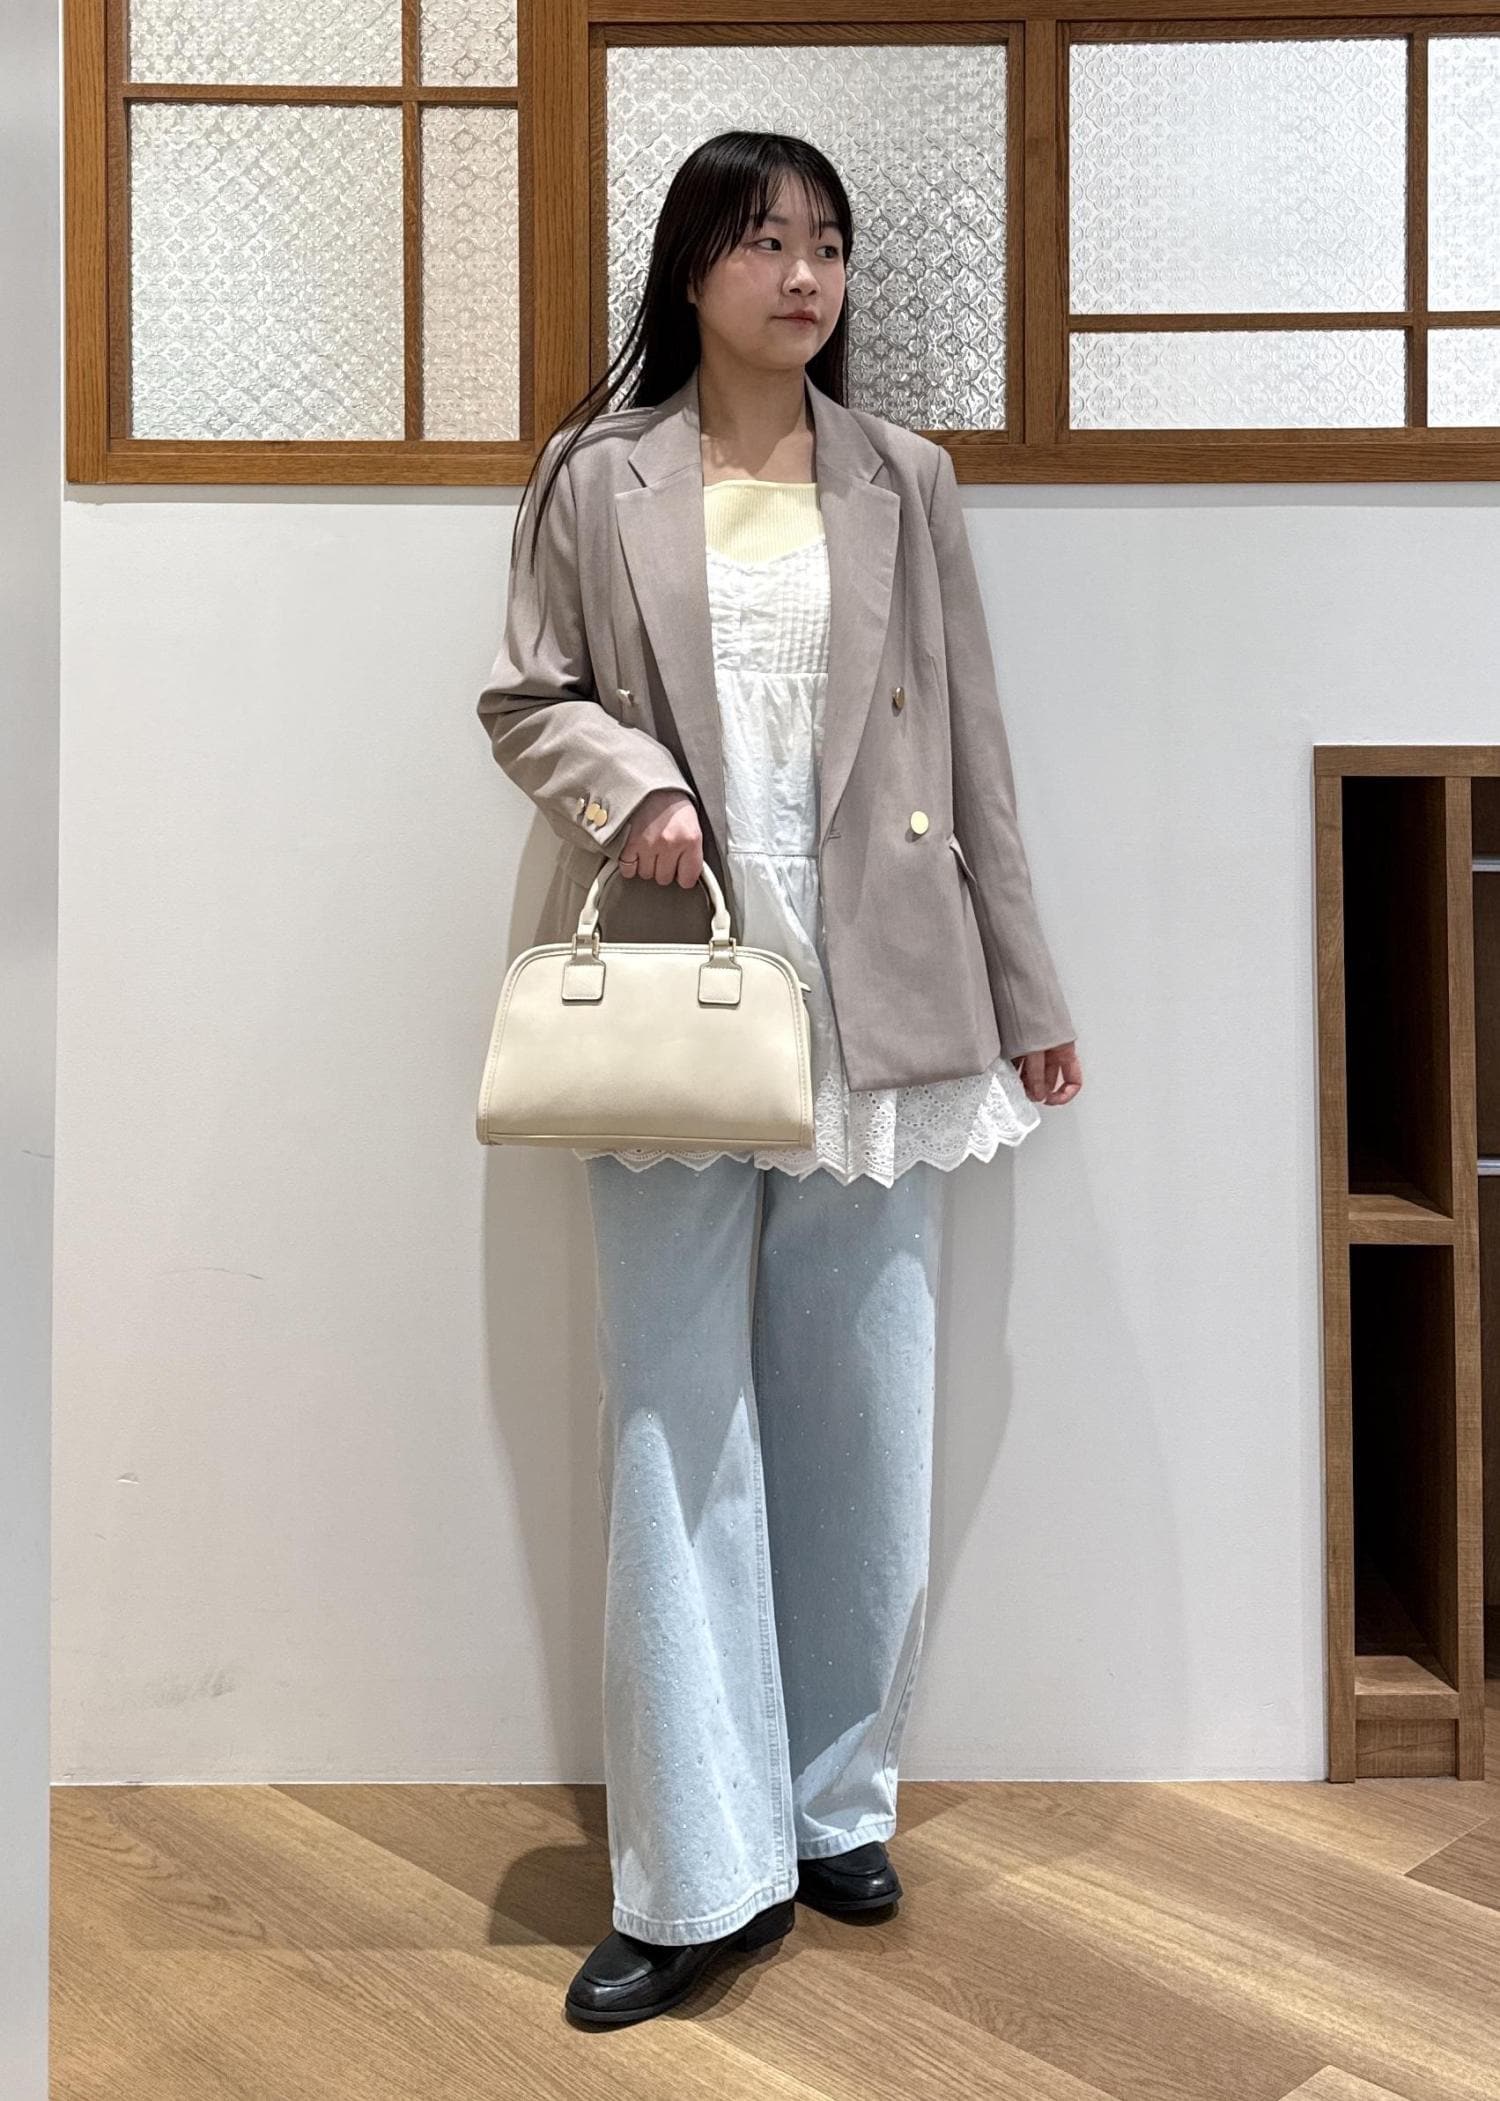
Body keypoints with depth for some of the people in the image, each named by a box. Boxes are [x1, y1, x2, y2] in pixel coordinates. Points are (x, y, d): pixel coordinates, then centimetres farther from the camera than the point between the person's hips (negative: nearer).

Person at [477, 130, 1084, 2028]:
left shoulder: (905, 479, 12)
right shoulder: (596, 479, 7)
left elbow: (969, 742, 10)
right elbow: (525, 698, 8)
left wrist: (1025, 990, 9)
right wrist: (629, 784, -14)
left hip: (880, 997, 2)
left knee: (868, 1415, 8)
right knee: (678, 1423, 0)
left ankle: (836, 1802, 28)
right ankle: (701, 1873, 13)